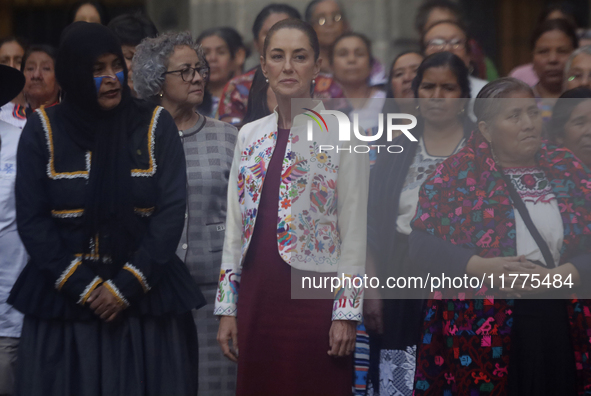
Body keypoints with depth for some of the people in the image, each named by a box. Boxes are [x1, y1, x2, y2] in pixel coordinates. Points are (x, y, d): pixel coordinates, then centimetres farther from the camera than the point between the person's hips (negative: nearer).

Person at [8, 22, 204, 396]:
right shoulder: (43, 130, 0)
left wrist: (126, 286, -12)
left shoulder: (156, 125, 0)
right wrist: (83, 288, -10)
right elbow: (32, 219, -2)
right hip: (64, 295, 0)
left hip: (146, 295, 0)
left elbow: (171, 211, -5)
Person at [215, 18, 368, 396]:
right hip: (257, 294, 5)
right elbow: (235, 225, 12)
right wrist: (227, 307, 8)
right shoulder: (250, 136, 11)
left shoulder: (341, 133, -4)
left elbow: (354, 227, -6)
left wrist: (347, 311, -10)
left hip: (314, 294, -5)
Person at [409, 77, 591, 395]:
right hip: (477, 333, -2)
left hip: (558, 327, 2)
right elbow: (422, 243, -5)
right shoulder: (457, 174, 1)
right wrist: (484, 267, -18)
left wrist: (555, 277, -15)